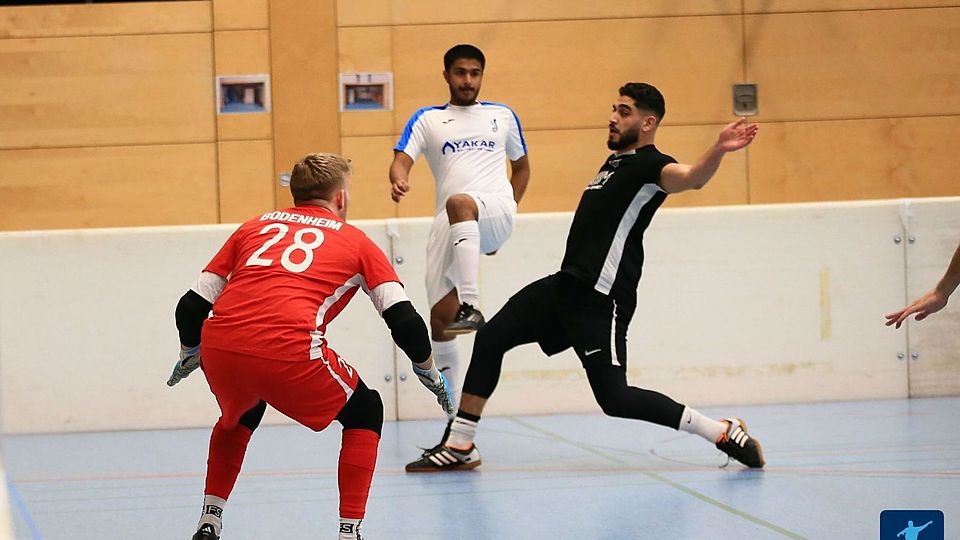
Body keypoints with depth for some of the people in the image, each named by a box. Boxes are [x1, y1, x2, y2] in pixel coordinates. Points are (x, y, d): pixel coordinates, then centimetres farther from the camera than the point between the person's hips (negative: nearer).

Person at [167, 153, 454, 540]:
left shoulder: (254, 228, 28)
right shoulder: (355, 242, 19)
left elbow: (192, 305, 24)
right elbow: (404, 321, 12)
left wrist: (189, 356, 42)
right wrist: (430, 374, 28)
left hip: (218, 347, 4)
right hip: (289, 352, -4)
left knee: (240, 415, 38)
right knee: (365, 413, 22)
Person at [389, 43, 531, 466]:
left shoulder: (503, 116, 19)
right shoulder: (427, 120, 17)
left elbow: (522, 165, 29)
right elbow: (402, 158, 1)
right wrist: (398, 179, -23)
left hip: (495, 210, -3)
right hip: (450, 225, 3)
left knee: (459, 203, -40)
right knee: (440, 317, -5)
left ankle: (471, 306, -49)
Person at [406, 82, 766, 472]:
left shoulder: (650, 166, -11)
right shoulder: (614, 162, 19)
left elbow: (691, 178, -34)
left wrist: (719, 150, -52)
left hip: (602, 300, -10)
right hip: (567, 285, 10)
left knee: (614, 399, -14)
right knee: (491, 338, 8)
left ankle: (726, 433, -6)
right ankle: (460, 446, 13)